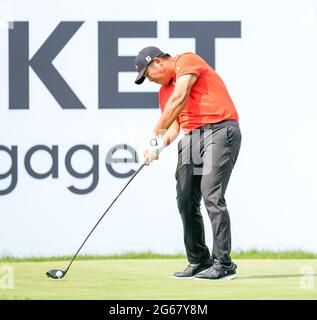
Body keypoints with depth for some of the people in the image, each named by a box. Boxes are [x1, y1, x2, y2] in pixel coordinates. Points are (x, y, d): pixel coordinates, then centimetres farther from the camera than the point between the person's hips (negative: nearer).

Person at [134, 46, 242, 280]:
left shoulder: (187, 60, -1)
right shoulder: (164, 90, 24)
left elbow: (179, 99, -13)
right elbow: (174, 125, 17)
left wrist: (156, 135, -10)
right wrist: (160, 145, -5)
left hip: (220, 129, -9)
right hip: (192, 136, 9)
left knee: (212, 195, -16)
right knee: (186, 200, 2)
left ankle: (223, 264, -15)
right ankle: (199, 262, 9)